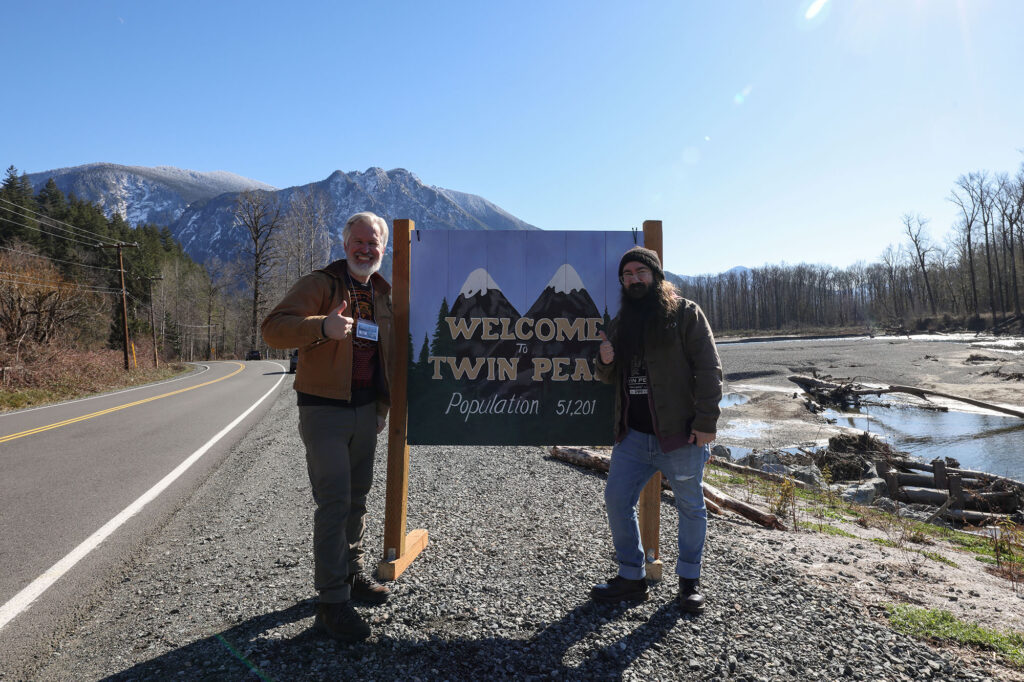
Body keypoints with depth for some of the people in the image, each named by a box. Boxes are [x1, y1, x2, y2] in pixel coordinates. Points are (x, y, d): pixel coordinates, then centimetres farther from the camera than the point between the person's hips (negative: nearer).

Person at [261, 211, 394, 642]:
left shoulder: (382, 295, 14)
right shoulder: (320, 284, -7)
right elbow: (273, 328, -19)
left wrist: (383, 405, 19)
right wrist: (322, 325, -37)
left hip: (366, 410, 7)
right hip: (324, 410, -7)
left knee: (357, 498, 16)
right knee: (334, 504, -7)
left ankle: (352, 575, 33)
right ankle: (332, 603, 4)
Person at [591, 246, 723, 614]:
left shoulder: (685, 313, -5)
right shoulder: (621, 321, 13)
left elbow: (708, 370, -10)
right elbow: (611, 377, 20)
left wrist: (706, 422, -17)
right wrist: (605, 361, -3)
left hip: (680, 434, -5)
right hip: (633, 435, 5)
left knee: (690, 507, 10)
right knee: (616, 500, 5)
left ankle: (689, 581, 29)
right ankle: (631, 577, 21)